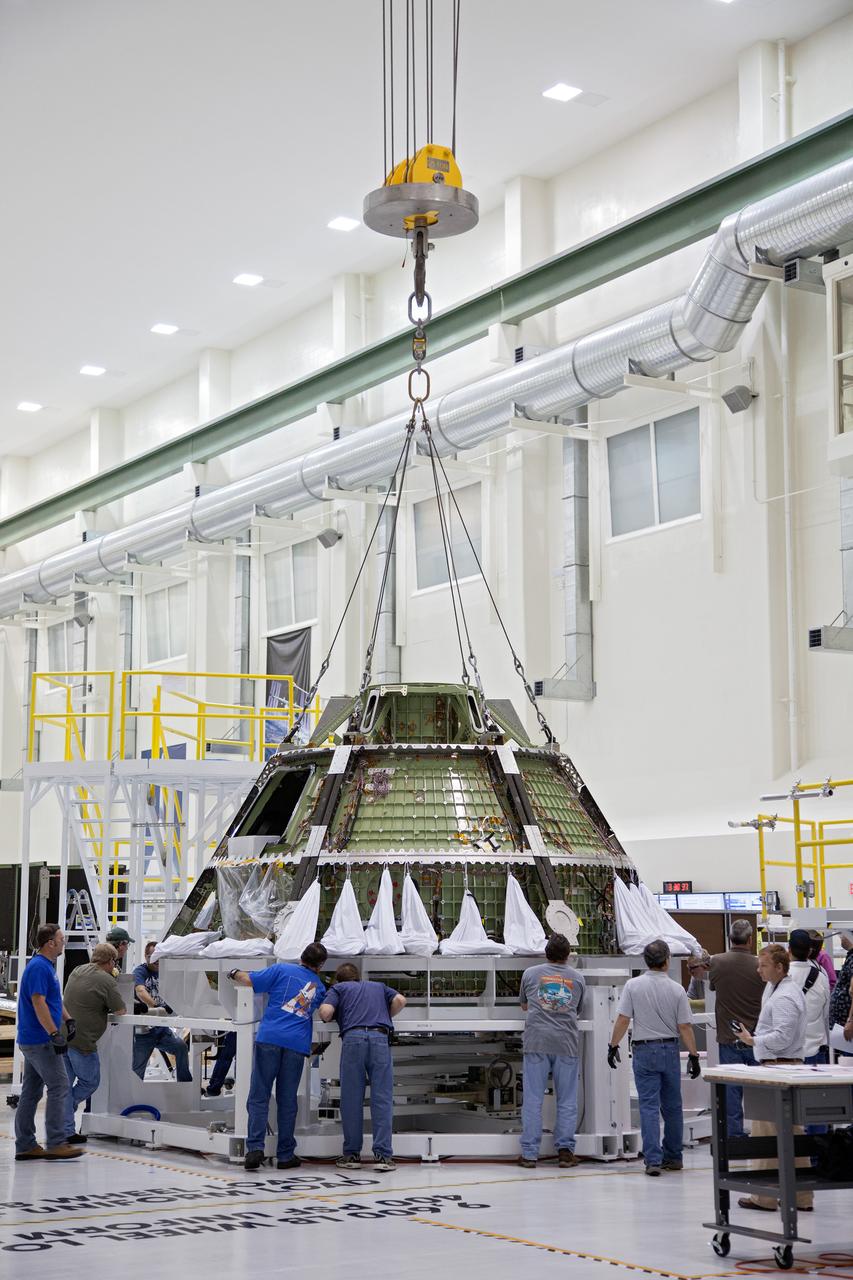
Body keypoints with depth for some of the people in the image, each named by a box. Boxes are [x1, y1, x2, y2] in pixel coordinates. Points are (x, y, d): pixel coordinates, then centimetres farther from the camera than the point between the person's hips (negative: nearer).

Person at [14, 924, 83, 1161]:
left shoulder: (46, 965, 17)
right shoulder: (39, 967, -16)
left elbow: (55, 1000, 27)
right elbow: (38, 1003, -23)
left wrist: (68, 1021, 18)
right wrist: (55, 1034, -26)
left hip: (31, 1040, 10)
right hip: (40, 1040, -10)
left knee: (31, 1092, 10)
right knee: (59, 1087, -9)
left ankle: (25, 1145, 12)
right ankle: (55, 1143, -9)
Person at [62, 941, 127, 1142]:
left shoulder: (78, 971, 13)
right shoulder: (107, 981, -10)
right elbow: (121, 1011, -6)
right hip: (82, 1040, -8)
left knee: (65, 1084, 10)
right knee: (90, 1082, 13)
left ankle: (66, 1131, 12)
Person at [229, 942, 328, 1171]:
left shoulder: (282, 970, 7)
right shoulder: (319, 986, 18)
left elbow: (248, 980, 2)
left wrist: (235, 973, 23)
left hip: (269, 1038, -2)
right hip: (297, 1044, 2)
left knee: (259, 1096, 1)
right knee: (287, 1101, 9)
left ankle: (255, 1148, -11)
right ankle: (285, 1155, 11)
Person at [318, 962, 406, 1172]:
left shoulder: (338, 988, 23)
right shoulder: (378, 987, 31)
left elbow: (325, 1012, 4)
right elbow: (400, 1000, 13)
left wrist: (328, 1018, 27)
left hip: (353, 1038, -1)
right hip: (380, 1038, 1)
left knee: (351, 1099, 5)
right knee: (382, 1099, -1)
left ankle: (352, 1154, 9)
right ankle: (383, 1156, -7)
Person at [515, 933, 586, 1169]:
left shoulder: (531, 973, 9)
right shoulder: (578, 978, 11)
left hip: (536, 1042, 0)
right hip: (566, 1043, 1)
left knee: (532, 1099, 0)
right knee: (567, 1100, 6)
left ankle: (529, 1153, 0)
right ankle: (565, 1150, 4)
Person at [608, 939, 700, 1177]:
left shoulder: (633, 986, -7)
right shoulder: (677, 989, -5)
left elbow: (623, 1019, -8)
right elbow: (685, 1026, -4)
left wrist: (613, 1045, 4)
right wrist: (693, 1055, 4)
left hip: (644, 1051, -1)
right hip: (670, 1050, 1)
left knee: (649, 1107, -2)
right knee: (672, 1107, 13)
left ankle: (653, 1160, -9)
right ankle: (673, 1157, 21)